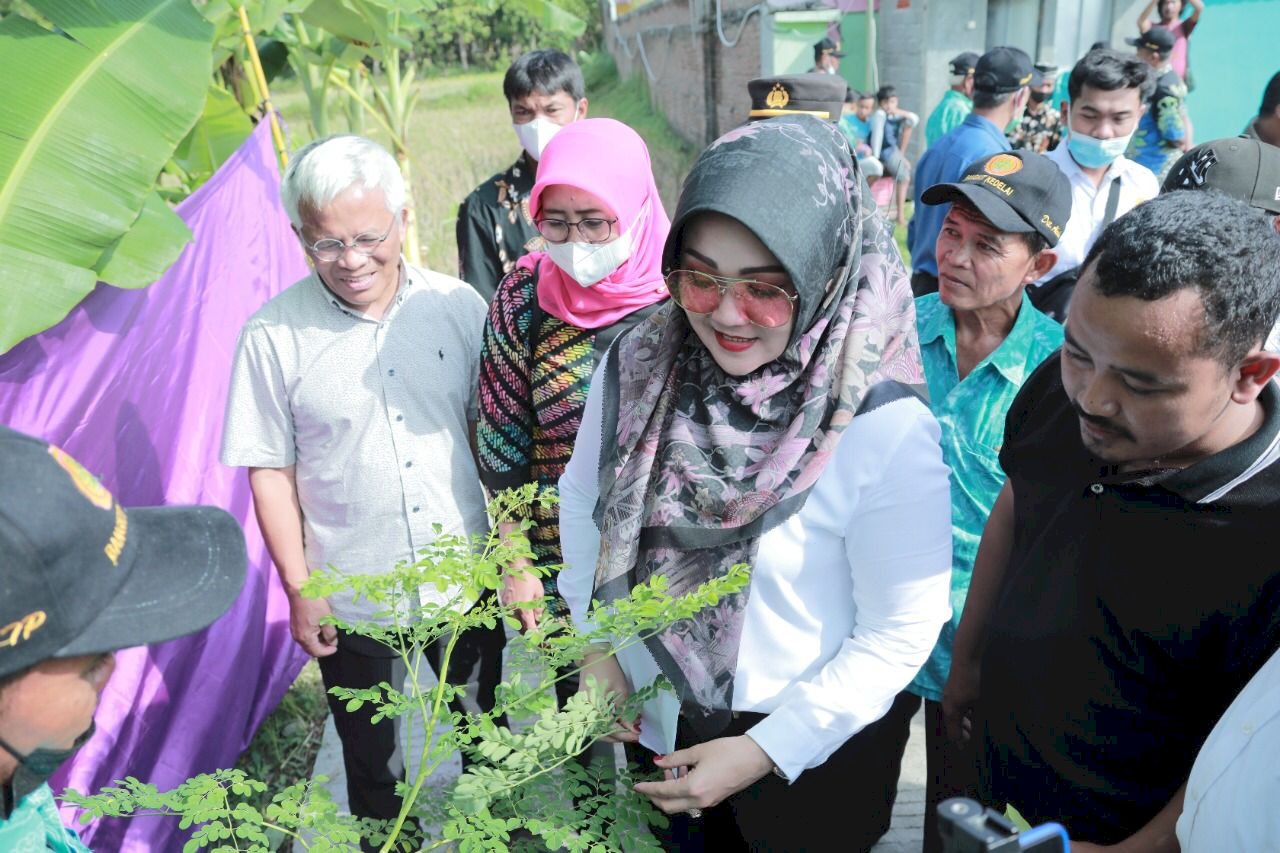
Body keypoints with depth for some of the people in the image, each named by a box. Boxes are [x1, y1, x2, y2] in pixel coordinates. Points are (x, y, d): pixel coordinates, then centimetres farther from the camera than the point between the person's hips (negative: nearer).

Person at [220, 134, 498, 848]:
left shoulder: (459, 306, -8)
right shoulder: (275, 335, -13)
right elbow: (270, 470, -6)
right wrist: (299, 589, -5)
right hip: (350, 599, -1)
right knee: (371, 760, 20)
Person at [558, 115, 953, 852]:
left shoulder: (886, 431, -26)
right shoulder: (635, 367, -14)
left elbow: (903, 630, -19)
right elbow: (582, 500, 2)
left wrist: (766, 751, -17)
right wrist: (595, 645, -3)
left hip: (811, 750, -3)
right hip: (653, 720, 4)